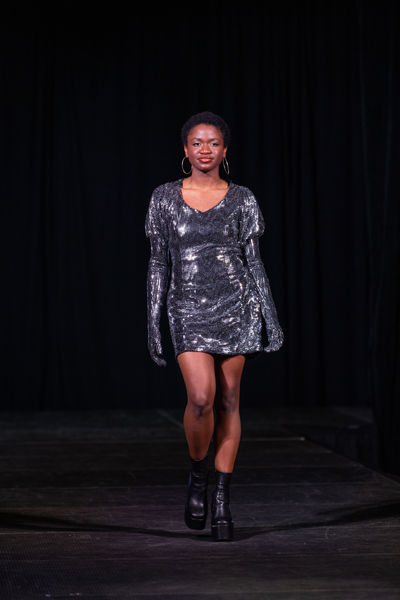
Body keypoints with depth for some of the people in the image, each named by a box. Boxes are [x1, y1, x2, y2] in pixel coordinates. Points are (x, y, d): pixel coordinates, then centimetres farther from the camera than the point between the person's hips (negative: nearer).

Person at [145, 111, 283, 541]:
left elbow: (253, 261, 6)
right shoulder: (165, 198, 4)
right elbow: (159, 263, 5)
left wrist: (271, 318, 0)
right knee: (201, 397, -18)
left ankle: (221, 498, 14)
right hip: (188, 309, -1)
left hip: (234, 305, 1)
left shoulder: (241, 199, 4)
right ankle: (197, 477, 9)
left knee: (228, 402, 3)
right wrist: (152, 322, 2)